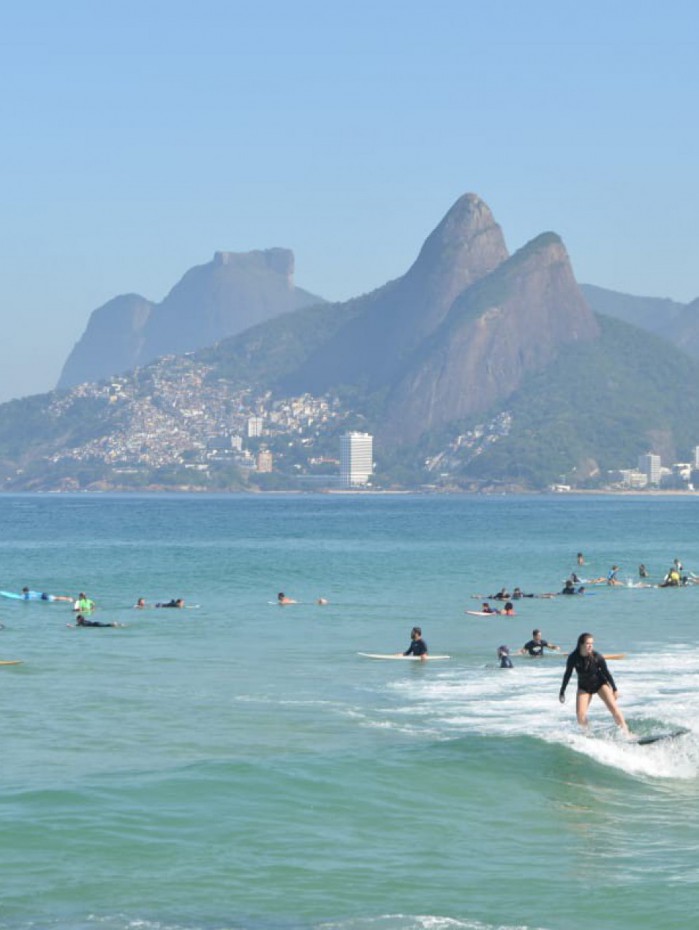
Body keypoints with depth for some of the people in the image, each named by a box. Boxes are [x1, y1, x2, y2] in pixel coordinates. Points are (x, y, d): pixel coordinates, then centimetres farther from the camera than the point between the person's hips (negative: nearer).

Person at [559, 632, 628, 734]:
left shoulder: (597, 657, -22)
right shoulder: (573, 658, -20)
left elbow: (606, 672, -9)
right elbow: (567, 675, -6)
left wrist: (614, 689, -3)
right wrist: (562, 692, 0)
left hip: (600, 683, -1)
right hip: (584, 687, 1)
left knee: (613, 706, -15)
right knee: (580, 714, -12)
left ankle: (626, 732, -12)